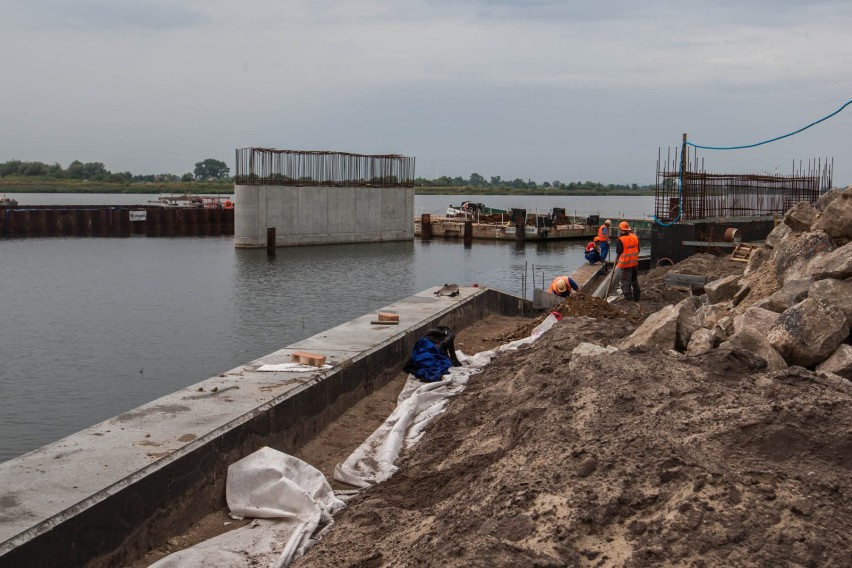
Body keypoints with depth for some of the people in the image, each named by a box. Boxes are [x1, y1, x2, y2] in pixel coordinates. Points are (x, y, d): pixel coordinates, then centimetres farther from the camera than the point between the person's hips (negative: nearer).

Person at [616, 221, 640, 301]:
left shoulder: (620, 240, -18)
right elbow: (638, 250, 9)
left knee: (626, 280, 1)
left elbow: (618, 252, -12)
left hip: (625, 263, -6)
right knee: (635, 279, 17)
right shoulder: (635, 237, 2)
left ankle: (628, 295, -3)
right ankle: (636, 296, 23)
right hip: (635, 262, 6)